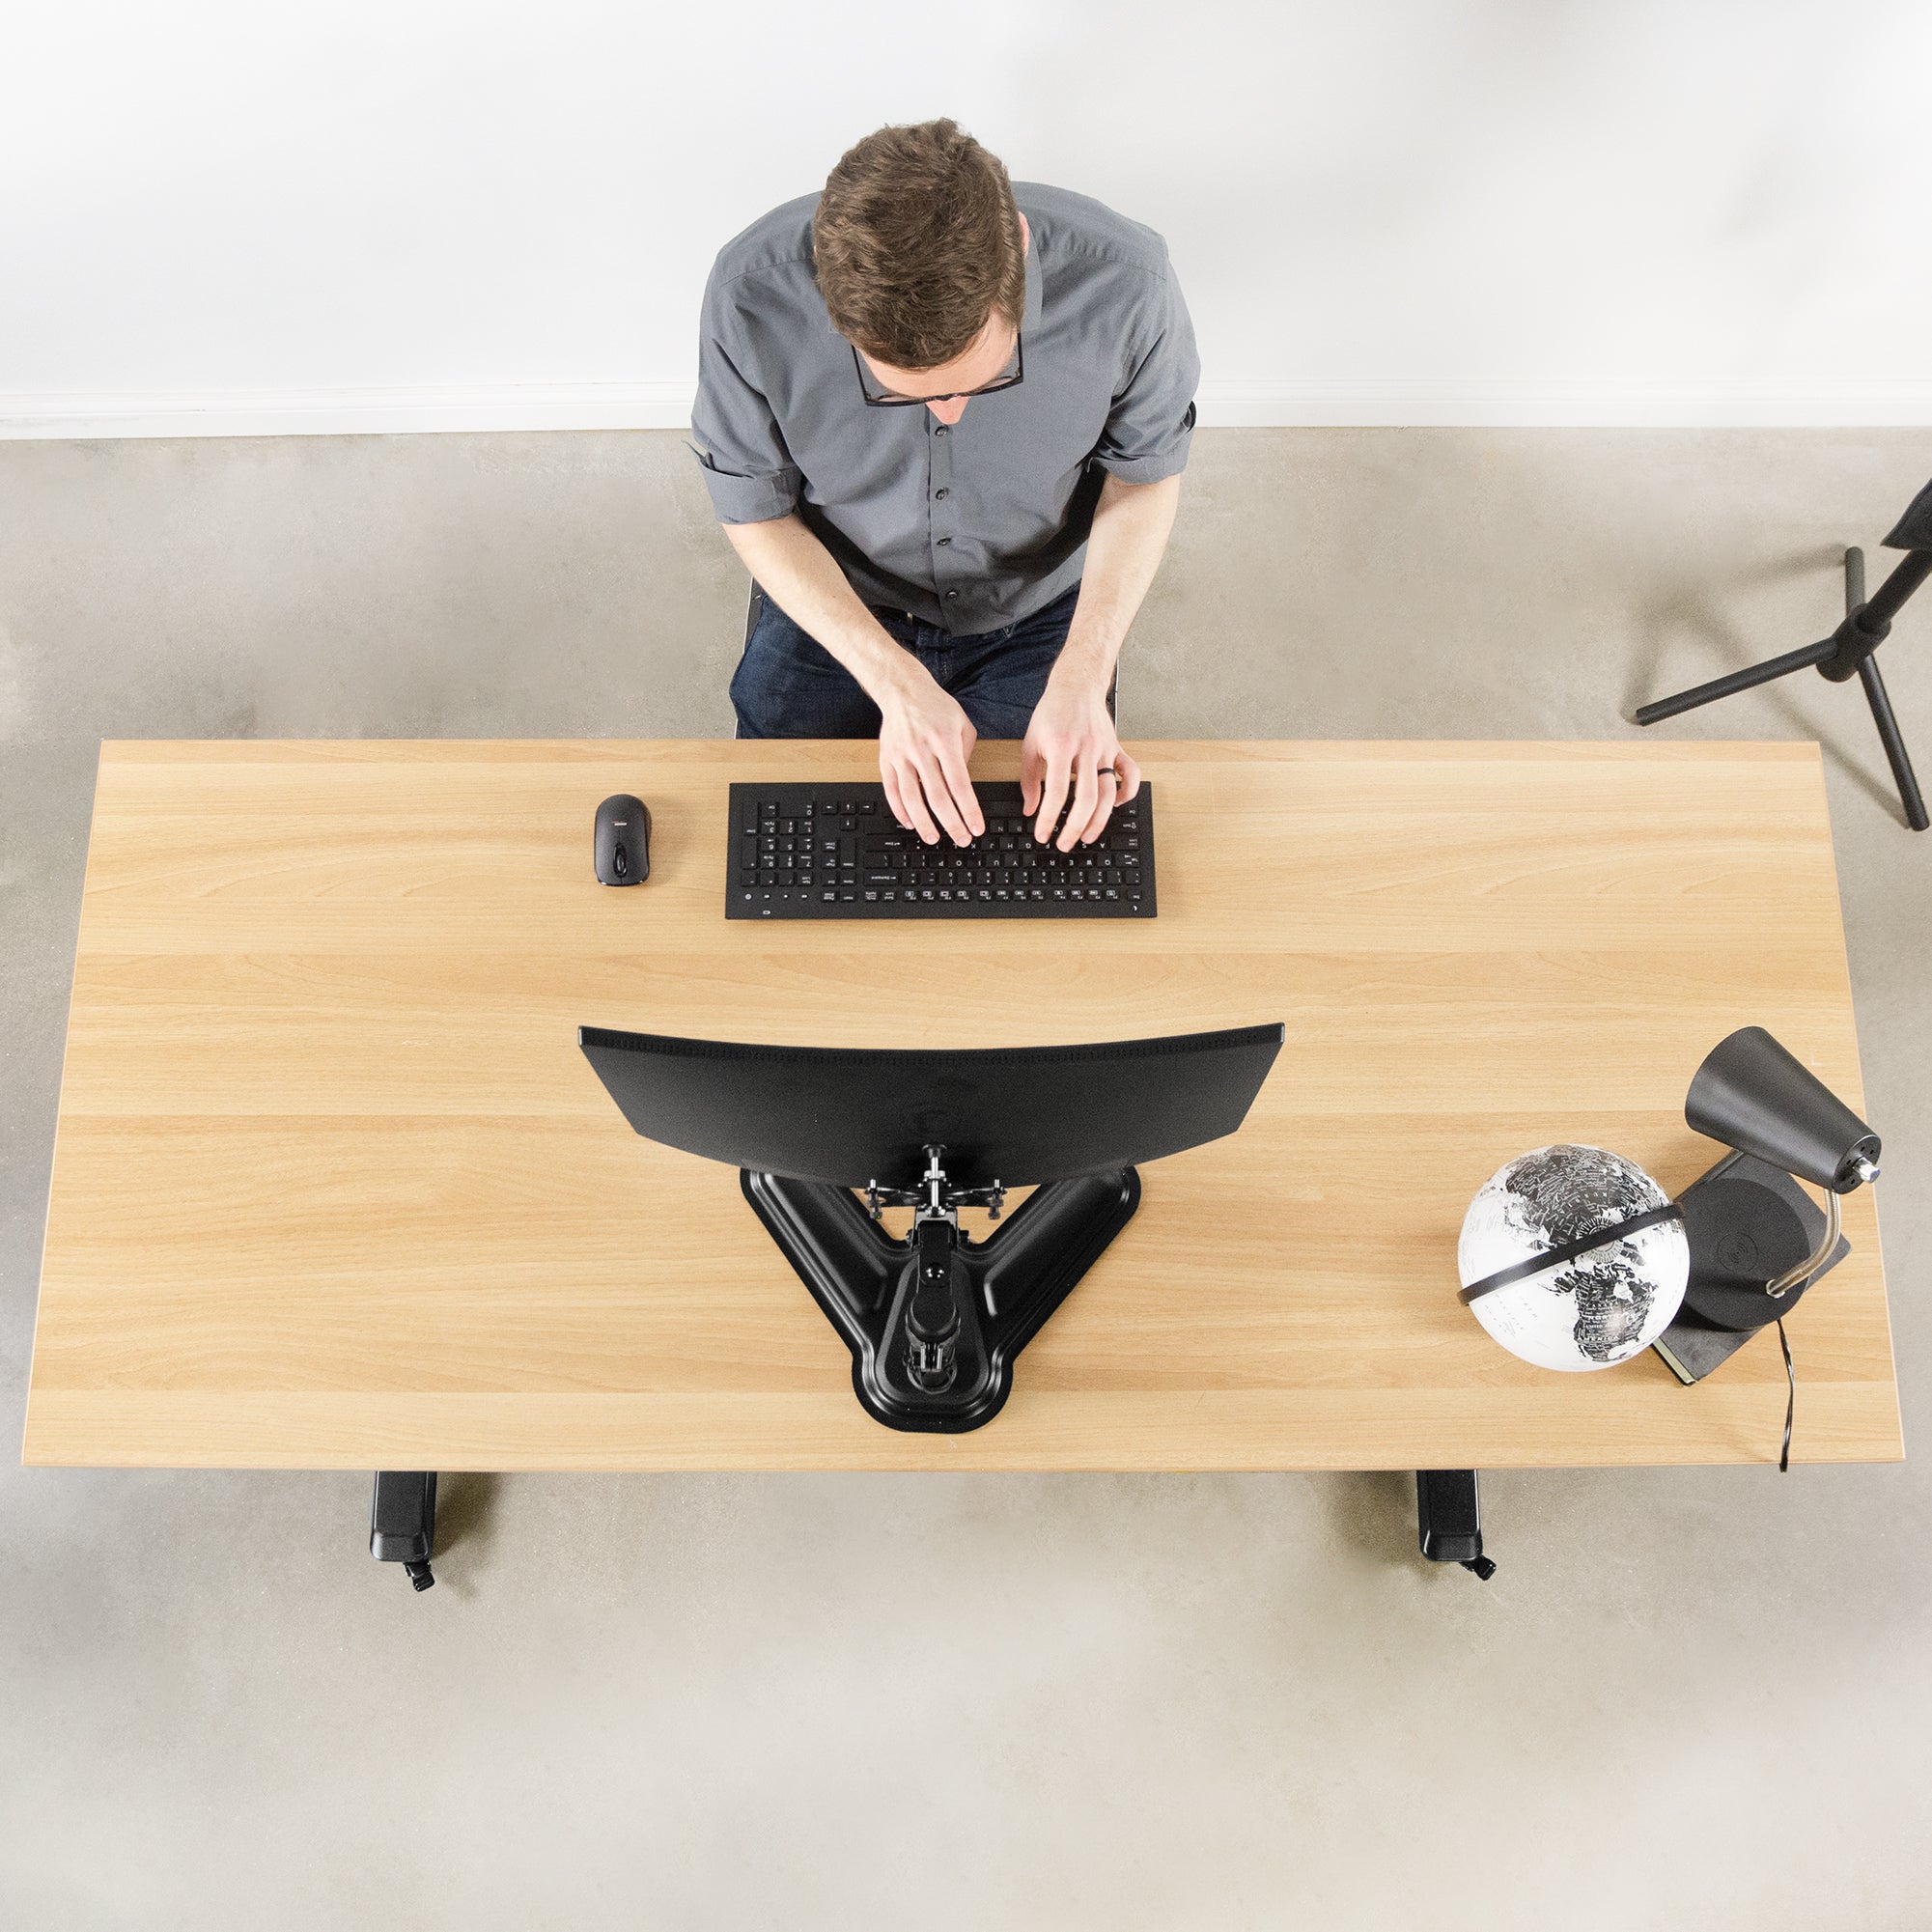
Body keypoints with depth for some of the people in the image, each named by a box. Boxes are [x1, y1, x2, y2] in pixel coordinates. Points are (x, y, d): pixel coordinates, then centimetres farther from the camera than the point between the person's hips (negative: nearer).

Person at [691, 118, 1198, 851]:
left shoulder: (1123, 282, -29)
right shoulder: (752, 297, -30)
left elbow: (1145, 474, -10)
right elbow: (755, 511, -13)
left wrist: (1081, 679, -22)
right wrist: (898, 684, -23)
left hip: (1039, 618, 0)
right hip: (835, 605, 0)